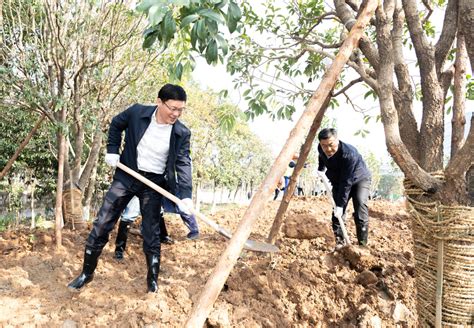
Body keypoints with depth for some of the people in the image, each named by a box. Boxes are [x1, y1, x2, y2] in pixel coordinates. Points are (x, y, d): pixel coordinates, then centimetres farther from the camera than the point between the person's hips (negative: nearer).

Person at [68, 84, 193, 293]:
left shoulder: (182, 133, -12)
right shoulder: (137, 112, -11)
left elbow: (183, 164, -14)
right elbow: (116, 124, 9)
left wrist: (185, 195, -27)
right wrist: (112, 150, 0)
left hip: (154, 183, -1)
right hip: (127, 176, 1)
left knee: (151, 233, 4)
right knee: (102, 224, 4)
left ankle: (153, 279, 23)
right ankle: (87, 272, 24)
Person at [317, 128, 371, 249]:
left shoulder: (349, 154, -39)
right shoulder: (321, 149, -19)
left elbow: (346, 182, -36)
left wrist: (340, 205, -35)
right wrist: (321, 169, 8)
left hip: (359, 179, -5)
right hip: (338, 181, 6)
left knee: (360, 205, -22)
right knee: (336, 208, -3)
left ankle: (362, 244, -16)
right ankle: (339, 241, 5)